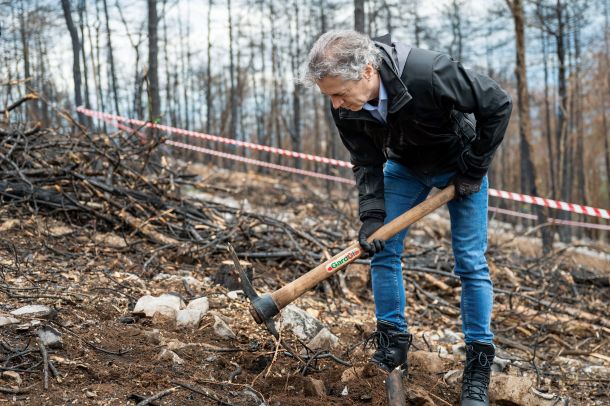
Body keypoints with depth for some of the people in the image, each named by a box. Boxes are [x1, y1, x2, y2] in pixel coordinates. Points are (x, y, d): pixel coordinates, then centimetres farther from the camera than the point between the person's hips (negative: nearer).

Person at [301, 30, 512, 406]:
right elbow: (366, 162, -12)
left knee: (471, 261, -5)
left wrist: (474, 170, -21)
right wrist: (372, 215, -25)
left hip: (459, 165, -4)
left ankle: (478, 367, 3)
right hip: (404, 167, 4)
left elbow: (498, 105, -28)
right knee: (382, 249, -2)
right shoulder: (346, 106, -24)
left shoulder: (430, 73, -40)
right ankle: (393, 344, 13)